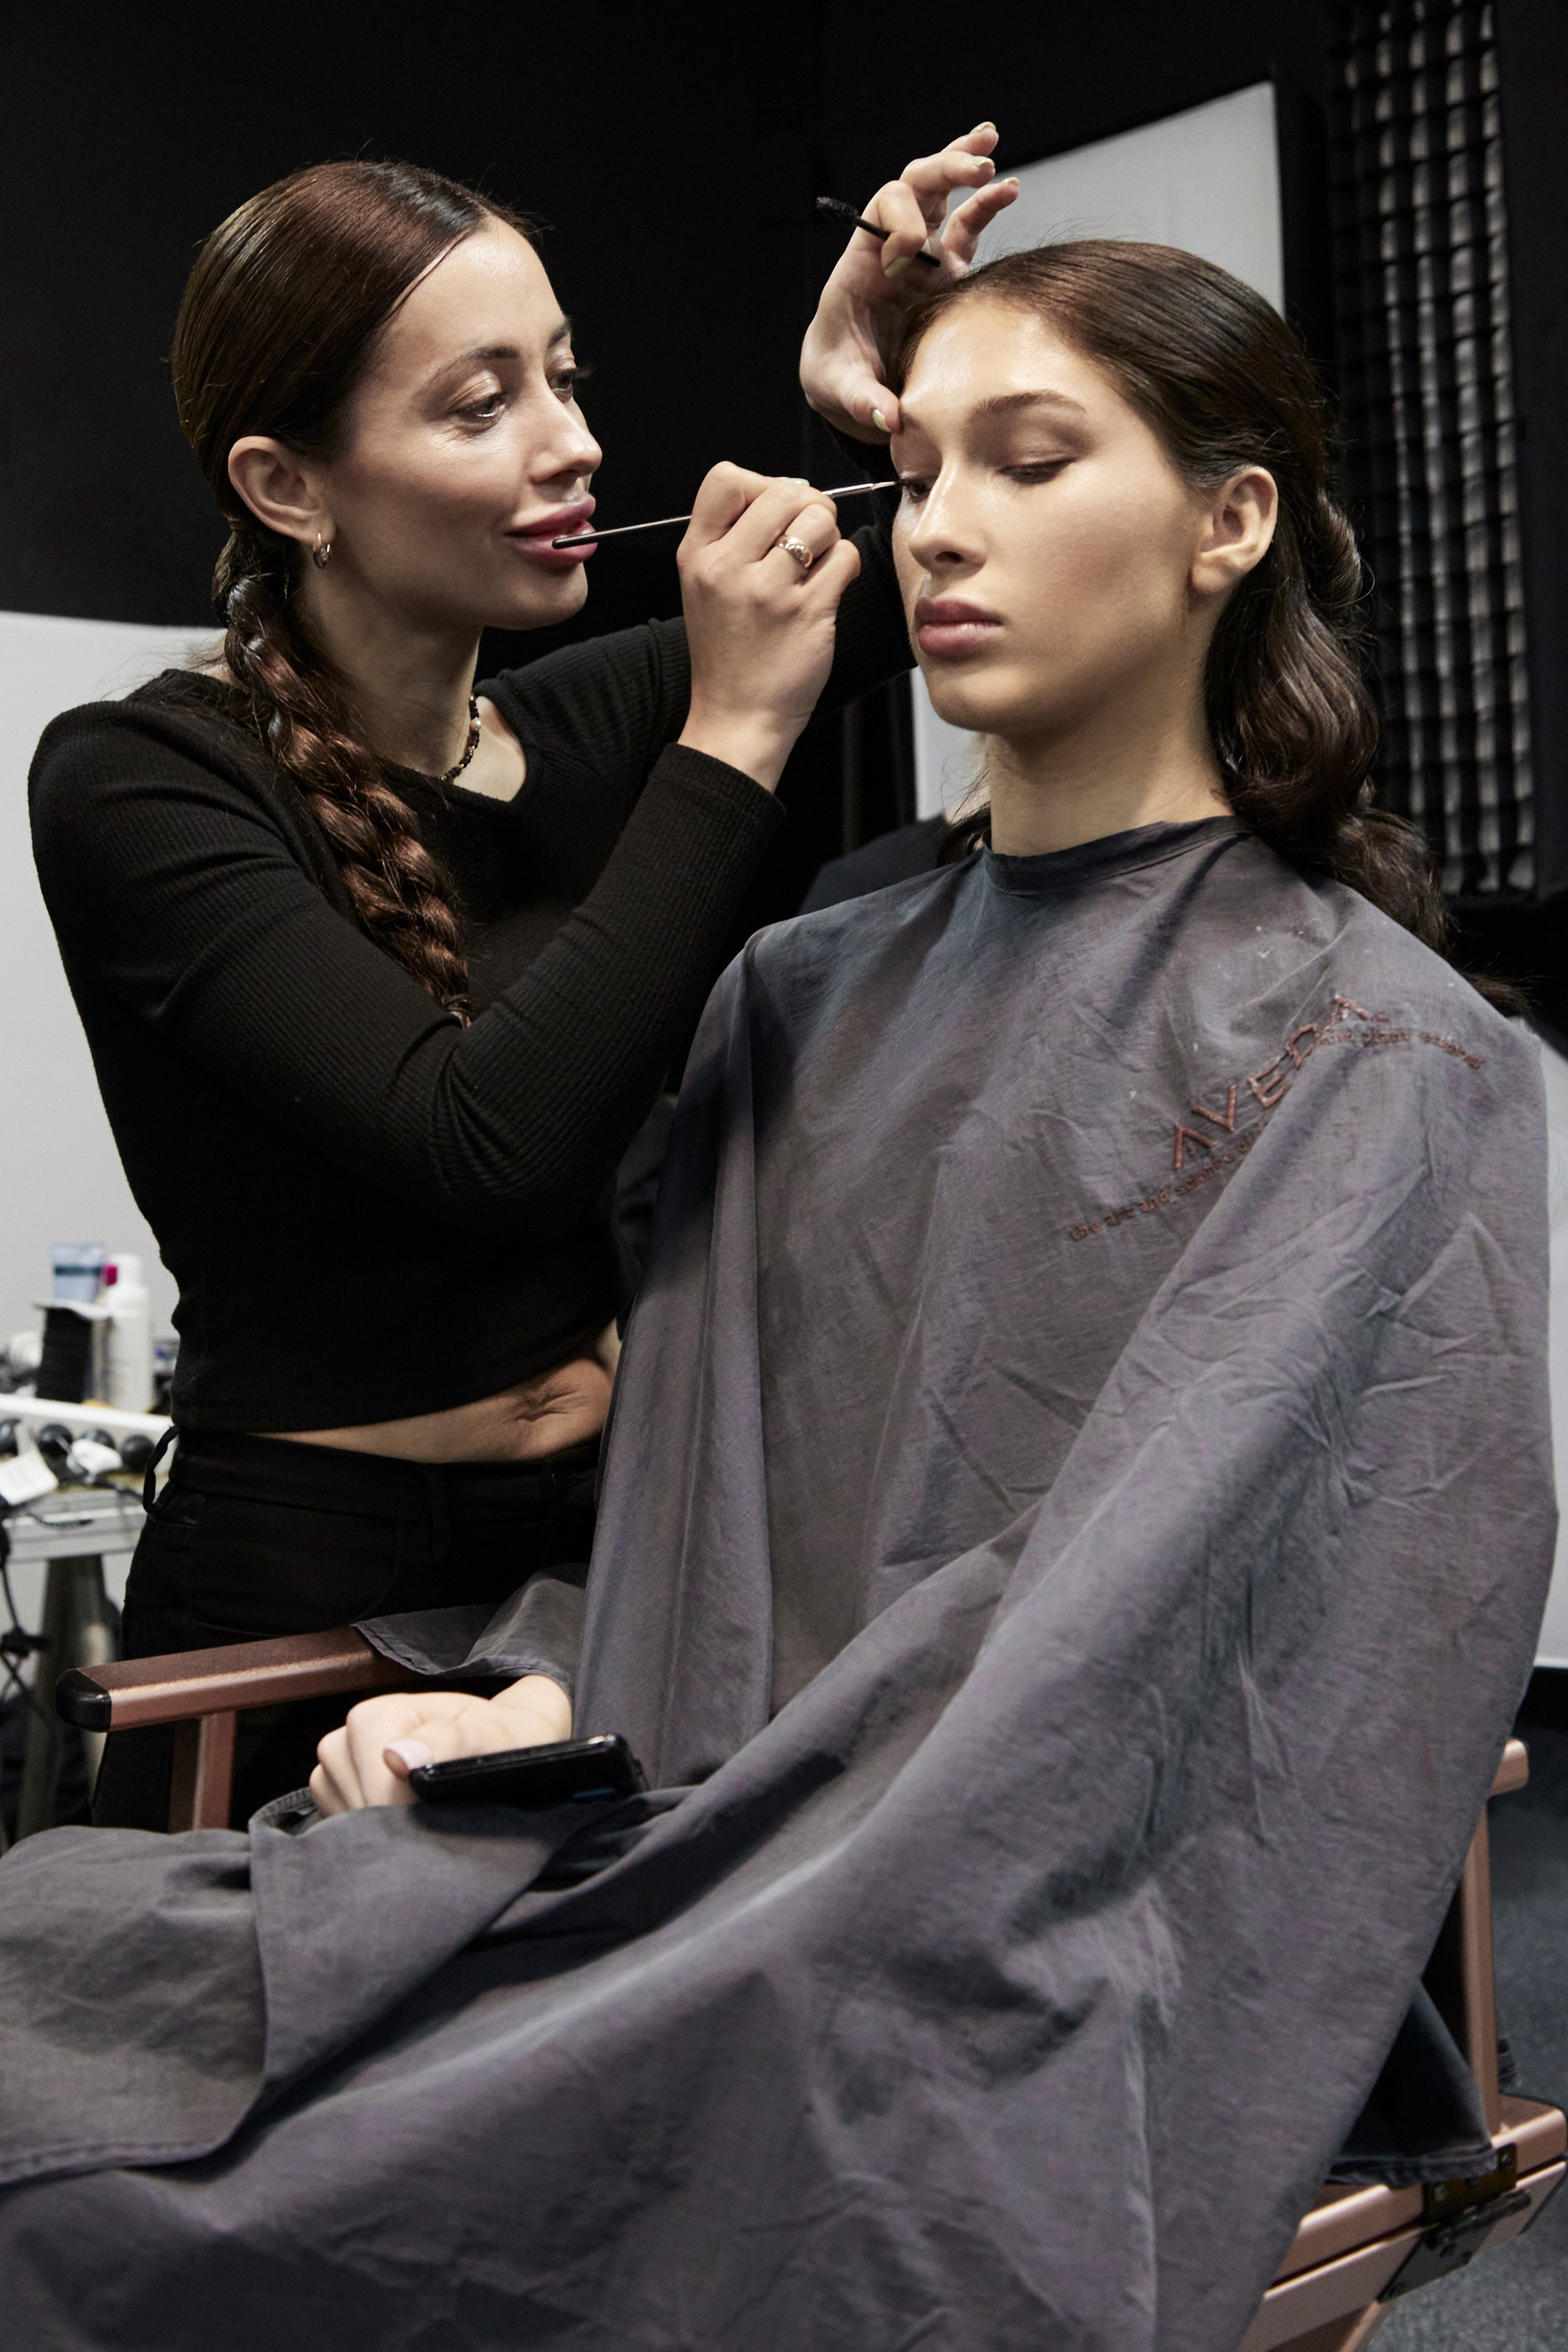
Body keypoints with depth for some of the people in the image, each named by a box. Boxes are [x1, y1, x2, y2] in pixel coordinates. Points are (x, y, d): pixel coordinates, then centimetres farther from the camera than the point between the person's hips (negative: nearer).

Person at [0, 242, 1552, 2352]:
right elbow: (681, 1519, 13)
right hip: (726, 1890, 6)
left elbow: (1137, 1644, -13)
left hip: (1037, 2022, -5)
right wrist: (533, 1710, -6)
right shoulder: (802, 1005, 15)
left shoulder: (1374, 1061, -4)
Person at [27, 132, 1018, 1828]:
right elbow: (483, 1150, -25)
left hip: (625, 1561, 5)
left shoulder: (586, 732, 4)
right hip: (317, 1619, -4)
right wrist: (733, 736, -21)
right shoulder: (136, 784, -11)